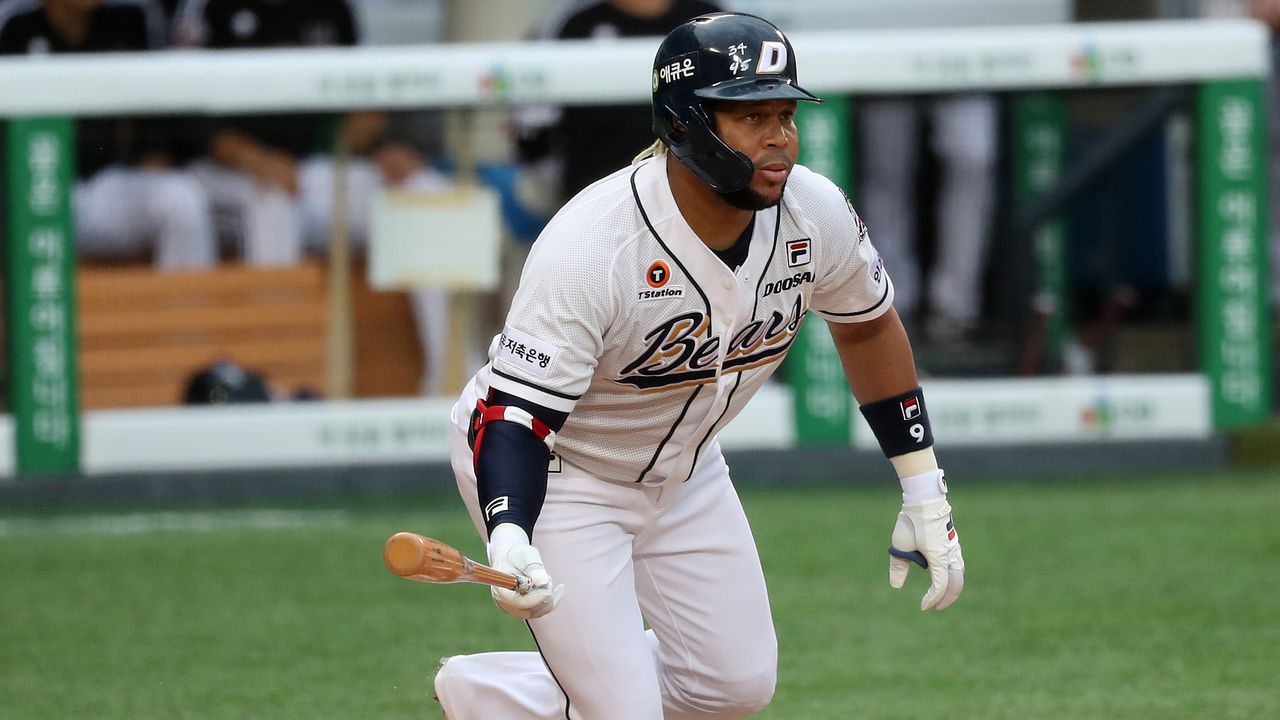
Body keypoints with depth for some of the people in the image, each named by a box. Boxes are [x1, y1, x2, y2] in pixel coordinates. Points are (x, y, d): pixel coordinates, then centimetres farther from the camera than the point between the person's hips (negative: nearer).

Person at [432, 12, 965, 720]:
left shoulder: (815, 215, -17)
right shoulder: (589, 248, -35)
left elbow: (867, 324, 4)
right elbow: (515, 413, -34)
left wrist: (925, 494, 6)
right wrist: (509, 542, -52)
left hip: (684, 468, 7)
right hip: (557, 472, -7)